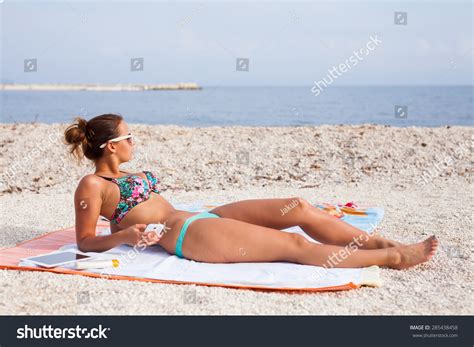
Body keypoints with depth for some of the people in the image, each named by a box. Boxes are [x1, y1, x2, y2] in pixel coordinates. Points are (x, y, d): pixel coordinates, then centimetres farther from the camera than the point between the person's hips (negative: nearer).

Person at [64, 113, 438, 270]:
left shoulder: (126, 176, 21)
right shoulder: (92, 186, -2)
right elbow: (86, 242, -6)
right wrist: (125, 236, -19)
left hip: (202, 218, 9)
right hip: (187, 236, -9)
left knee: (297, 207, -4)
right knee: (295, 244, -14)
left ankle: (381, 242, 1)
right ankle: (393, 257, -6)